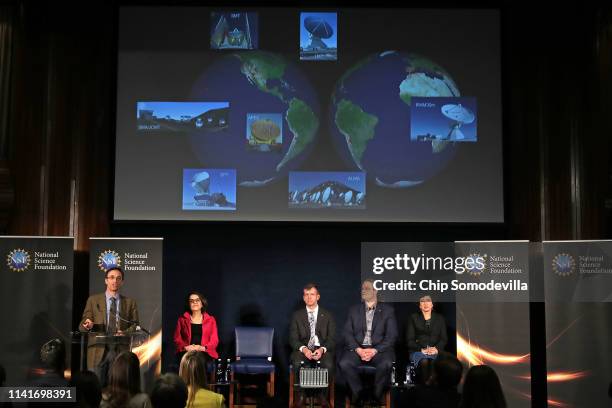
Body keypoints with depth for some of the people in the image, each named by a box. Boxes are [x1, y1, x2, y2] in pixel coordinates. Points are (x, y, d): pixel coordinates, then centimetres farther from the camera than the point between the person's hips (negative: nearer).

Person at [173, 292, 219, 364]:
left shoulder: (210, 320, 16)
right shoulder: (182, 320, 18)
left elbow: (214, 340, 8)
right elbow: (177, 339, 12)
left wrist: (203, 348, -12)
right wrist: (185, 347, -9)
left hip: (205, 353, 0)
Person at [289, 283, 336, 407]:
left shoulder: (327, 316, 9)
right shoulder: (297, 315, 9)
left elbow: (332, 339, 3)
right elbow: (293, 339, 2)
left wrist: (322, 349, -18)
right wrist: (304, 349, -18)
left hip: (322, 349, 0)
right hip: (303, 349, 0)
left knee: (328, 365, -33)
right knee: (297, 363, -34)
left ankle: (323, 394, -10)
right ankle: (302, 393, -12)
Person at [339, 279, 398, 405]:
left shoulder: (388, 310, 9)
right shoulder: (354, 310, 16)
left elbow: (392, 336, 0)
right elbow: (348, 333, 7)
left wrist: (375, 350, -14)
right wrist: (358, 350, -12)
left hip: (379, 349, -2)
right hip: (357, 348, 2)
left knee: (386, 364, -34)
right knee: (344, 363, -28)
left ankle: (376, 395, -11)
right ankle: (358, 391, -6)